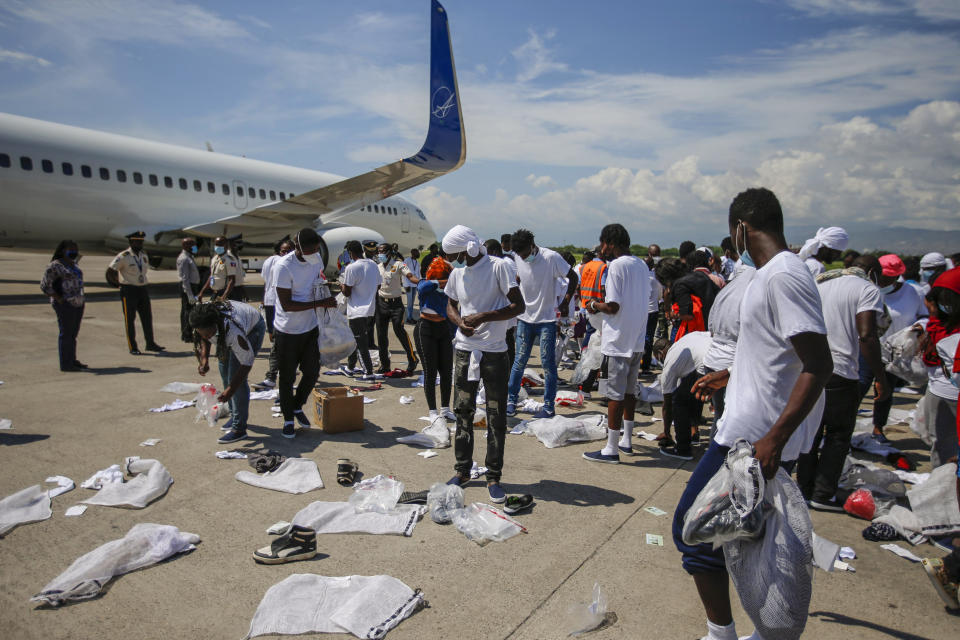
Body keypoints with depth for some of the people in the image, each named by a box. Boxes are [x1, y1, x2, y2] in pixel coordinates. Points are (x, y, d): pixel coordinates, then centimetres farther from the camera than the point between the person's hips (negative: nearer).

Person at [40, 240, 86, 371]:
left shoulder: (73, 264, 13)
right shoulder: (55, 266, -10)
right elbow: (45, 286, -12)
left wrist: (82, 297, 14)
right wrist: (60, 300, -15)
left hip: (78, 303, 8)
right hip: (66, 304, -8)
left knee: (73, 333, 13)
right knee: (66, 333, -4)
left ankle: (72, 360, 21)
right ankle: (65, 364, 1)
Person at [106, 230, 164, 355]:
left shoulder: (144, 255, 8)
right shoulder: (123, 256, -12)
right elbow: (110, 272, -9)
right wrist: (118, 283, 0)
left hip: (143, 290, 6)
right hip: (129, 291, -6)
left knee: (147, 317, 8)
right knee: (129, 319, 1)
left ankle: (150, 343, 16)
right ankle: (132, 347, 6)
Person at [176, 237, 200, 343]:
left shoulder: (189, 257, 17)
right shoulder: (183, 259, -15)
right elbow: (184, 278, -22)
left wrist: (194, 292, 24)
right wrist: (190, 294, -26)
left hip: (192, 286, 11)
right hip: (187, 287, -11)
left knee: (186, 310, 15)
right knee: (189, 311, -10)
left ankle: (185, 334, 23)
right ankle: (187, 336, -8)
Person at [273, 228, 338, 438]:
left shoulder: (317, 259, -1)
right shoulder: (284, 266, -22)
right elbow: (287, 305, -24)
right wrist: (319, 303, -27)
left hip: (310, 328, 6)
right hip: (287, 332, -6)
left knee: (312, 373, 11)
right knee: (287, 377, 6)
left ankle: (297, 407, 35)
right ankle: (288, 419, 23)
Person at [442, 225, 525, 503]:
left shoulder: (498, 267, -9)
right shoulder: (457, 273, 7)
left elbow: (518, 305, -12)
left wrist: (483, 317, -20)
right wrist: (459, 321, -4)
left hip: (494, 352, -4)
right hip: (464, 350, 5)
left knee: (496, 417, 1)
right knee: (462, 411, 10)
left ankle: (494, 477, 13)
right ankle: (462, 470, 24)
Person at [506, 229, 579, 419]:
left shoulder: (551, 257, -15)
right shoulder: (517, 259, 0)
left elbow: (573, 278, -6)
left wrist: (565, 302, -12)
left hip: (547, 319, -4)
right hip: (524, 317, 4)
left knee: (547, 362, 0)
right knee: (519, 360, 7)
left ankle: (549, 406, 9)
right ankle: (511, 400, 18)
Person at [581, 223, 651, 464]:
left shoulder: (617, 266, -15)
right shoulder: (642, 265, 11)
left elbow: (613, 307, -21)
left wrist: (595, 304, -1)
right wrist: (602, 304, 15)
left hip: (619, 341, -8)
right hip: (637, 340, 8)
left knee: (615, 394, -2)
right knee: (630, 391, 17)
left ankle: (611, 449, 5)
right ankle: (626, 441, 27)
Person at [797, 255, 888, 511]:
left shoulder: (819, 281, 17)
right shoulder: (868, 290, -3)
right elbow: (866, 336, -15)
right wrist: (881, 378, -9)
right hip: (839, 372, -6)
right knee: (838, 435, 7)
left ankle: (805, 488, 21)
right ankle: (823, 494, 8)